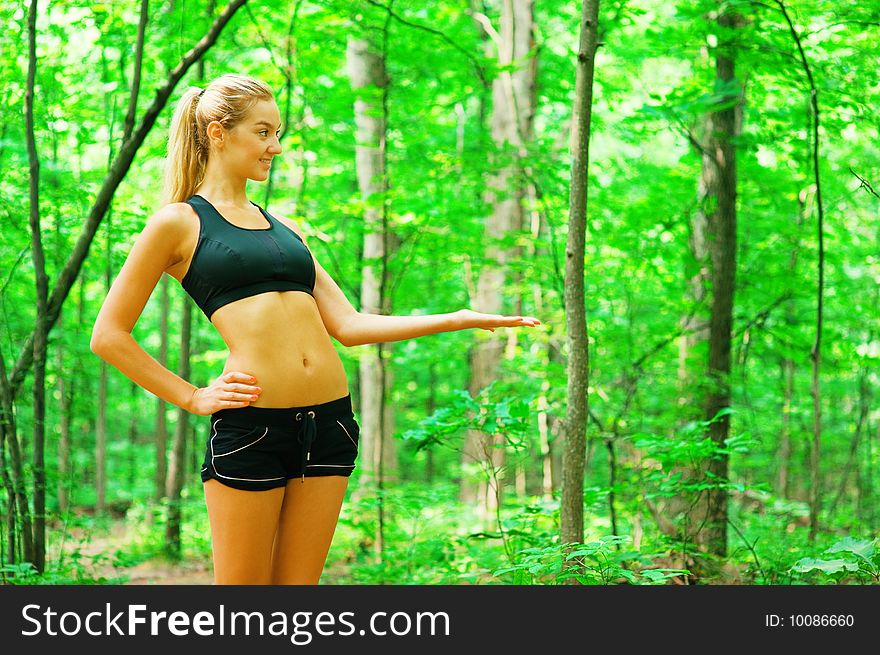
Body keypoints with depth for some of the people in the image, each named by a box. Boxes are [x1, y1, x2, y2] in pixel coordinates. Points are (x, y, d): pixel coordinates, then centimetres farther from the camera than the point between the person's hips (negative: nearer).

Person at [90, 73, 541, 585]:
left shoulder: (284, 229, 20)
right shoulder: (179, 222, 3)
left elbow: (348, 325, 14)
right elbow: (109, 335, 2)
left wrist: (461, 319, 7)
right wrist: (192, 398, -4)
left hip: (329, 420, 6)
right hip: (250, 423, -5)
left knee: (298, 583, 8)